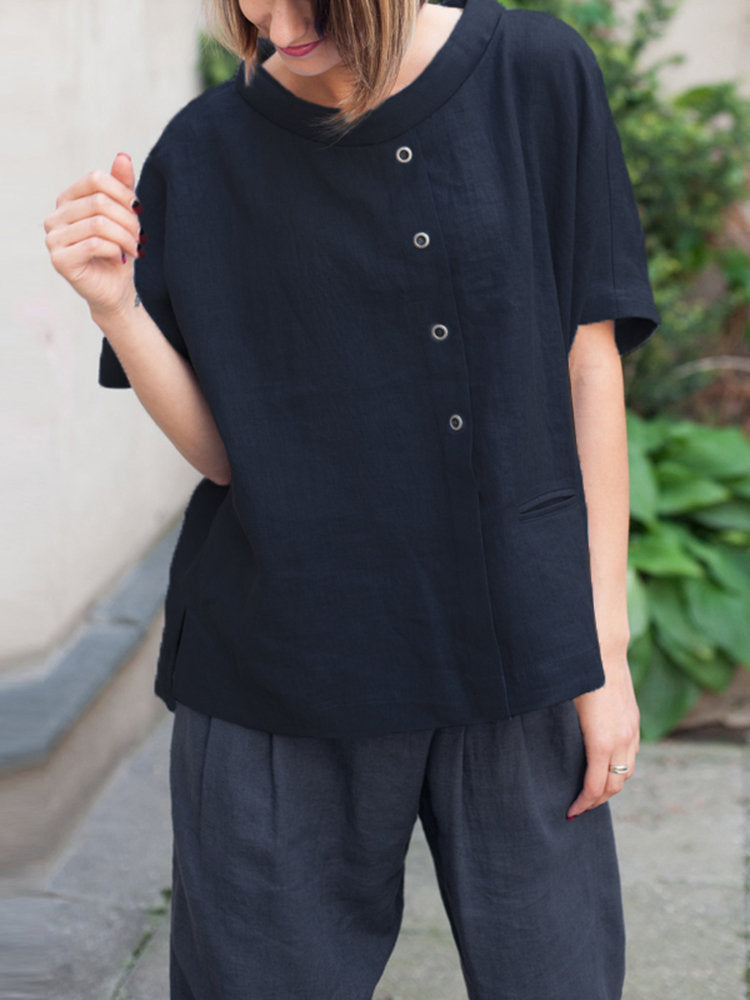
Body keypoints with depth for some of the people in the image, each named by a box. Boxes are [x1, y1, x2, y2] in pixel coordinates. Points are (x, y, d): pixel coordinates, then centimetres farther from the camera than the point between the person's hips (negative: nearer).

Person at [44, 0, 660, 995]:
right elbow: (223, 453, 0)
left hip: (515, 650, 0)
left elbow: (589, 366, 1)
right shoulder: (207, 153, -1)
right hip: (281, 673, 0)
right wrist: (116, 306, -18)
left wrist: (606, 645, 0)